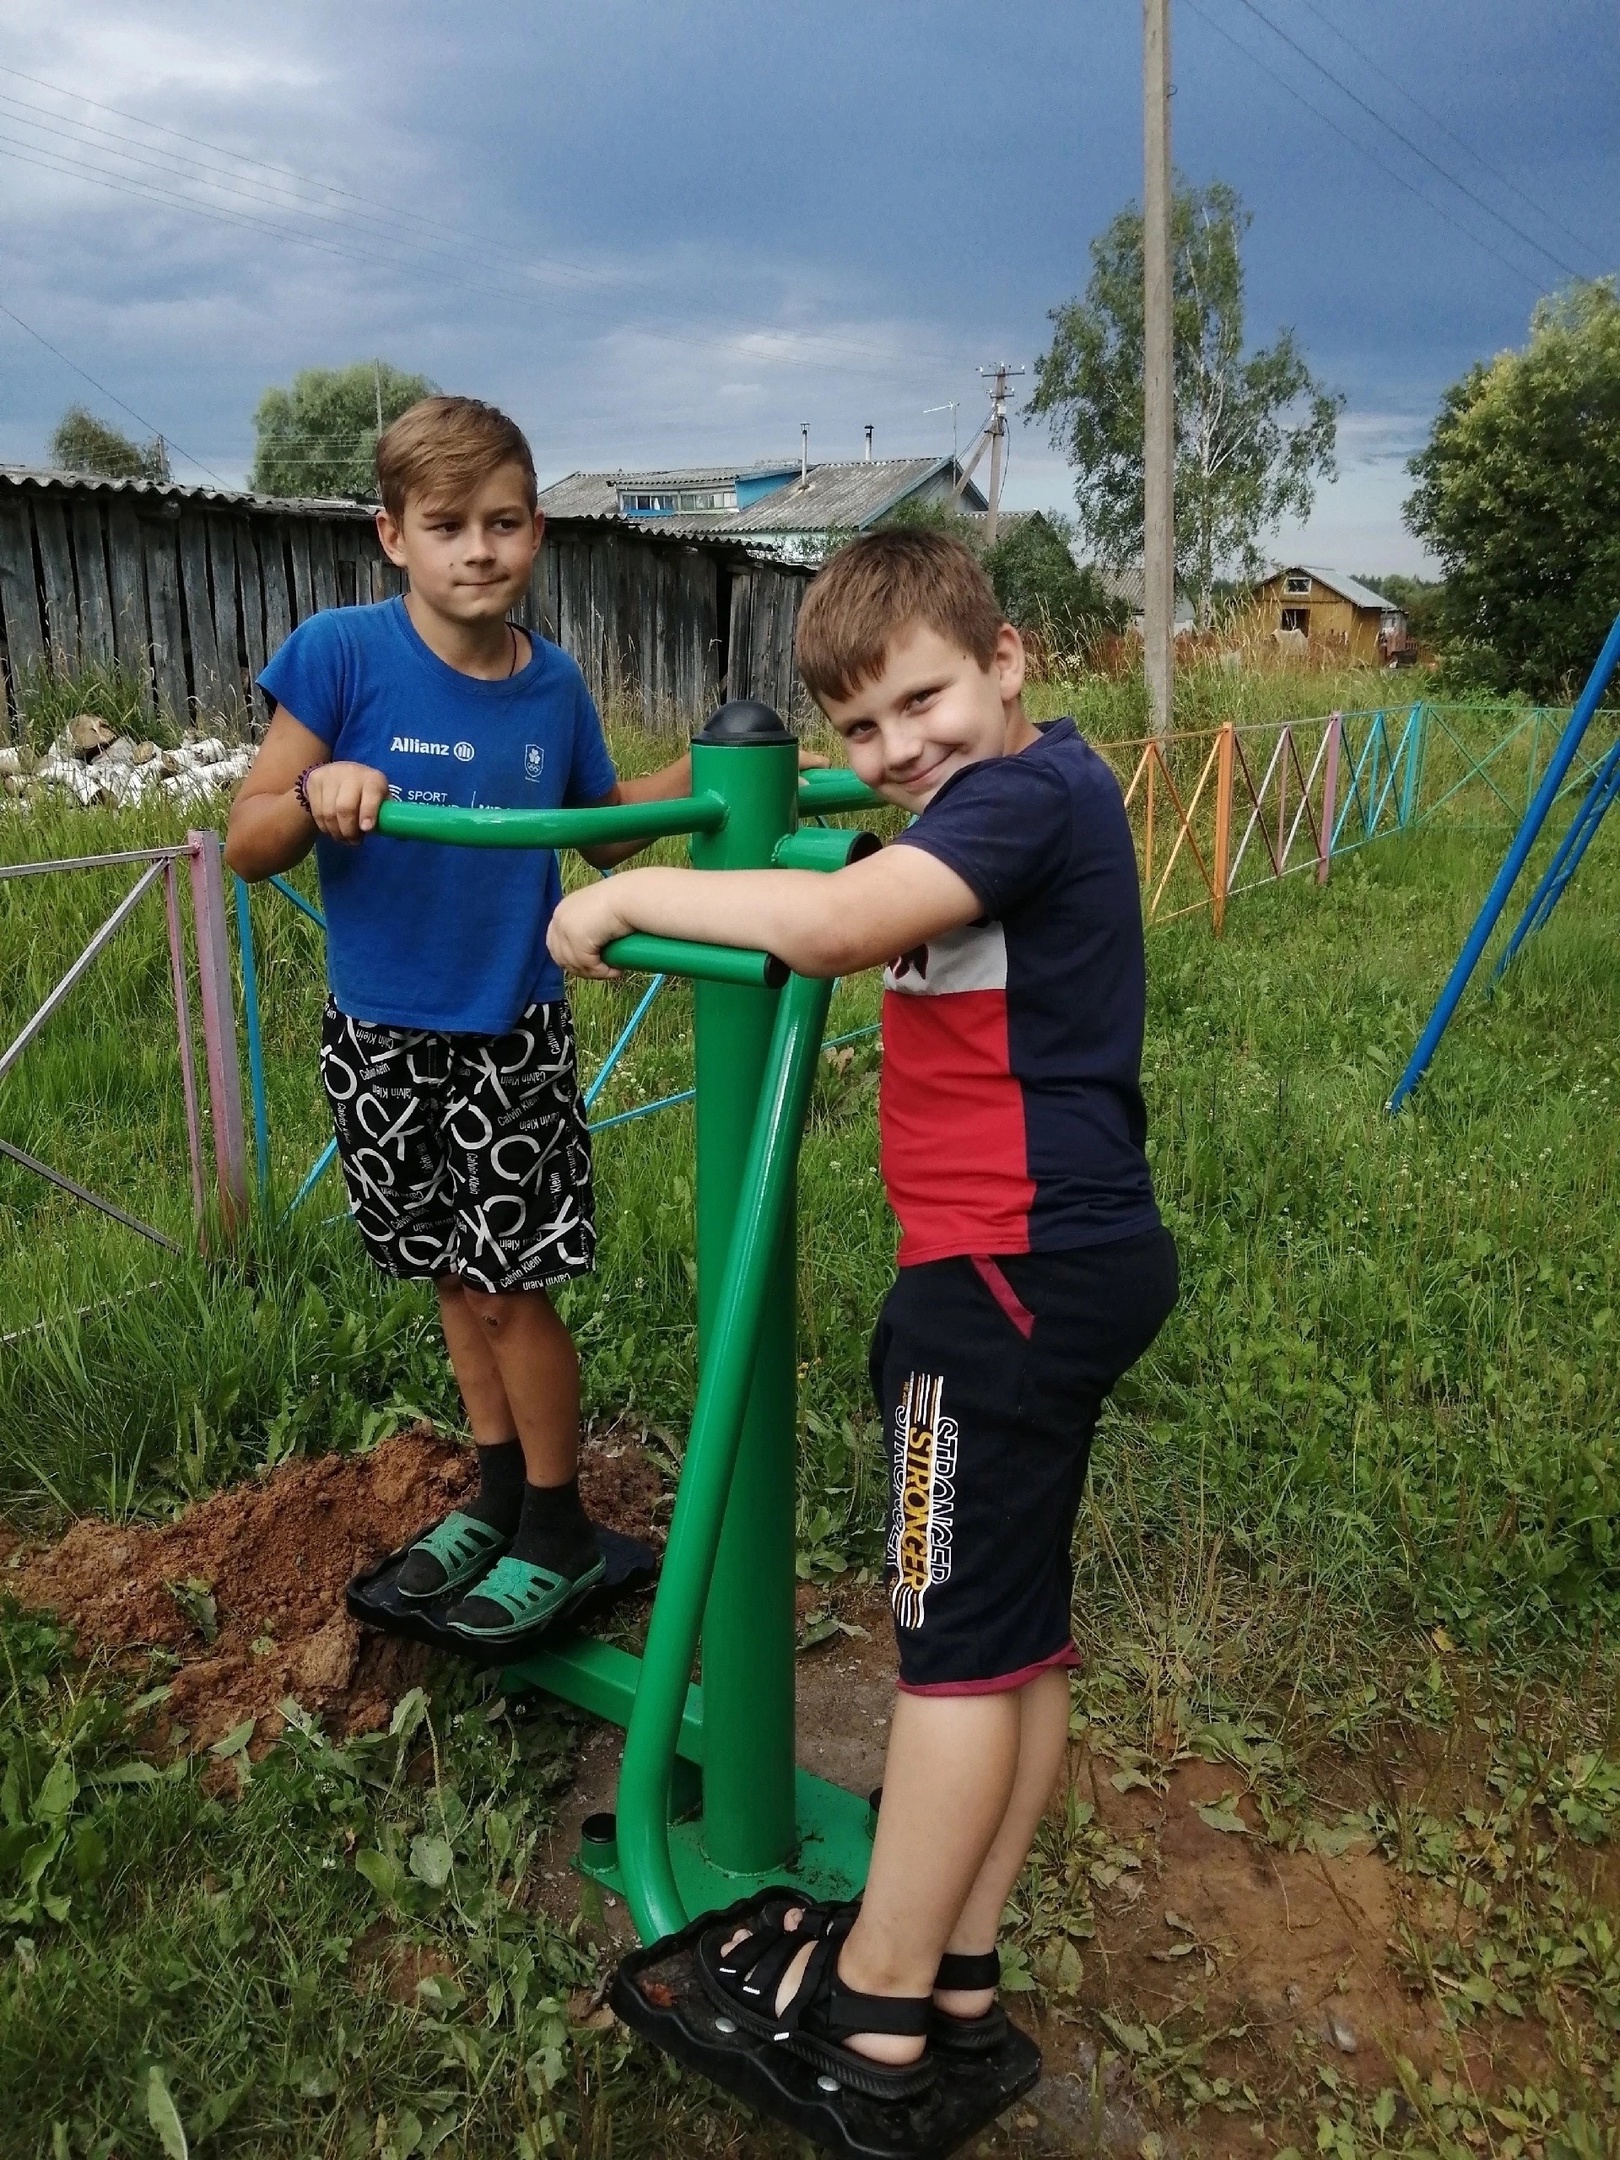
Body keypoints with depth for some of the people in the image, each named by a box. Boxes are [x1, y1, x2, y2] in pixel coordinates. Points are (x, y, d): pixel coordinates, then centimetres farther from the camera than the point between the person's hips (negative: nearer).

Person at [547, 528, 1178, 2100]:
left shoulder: (1029, 791, -16)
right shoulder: (1032, 790, 15)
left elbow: (831, 927, -31)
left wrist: (631, 893, -19)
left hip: (1016, 1273, -10)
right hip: (1072, 1258, 10)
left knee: (956, 1638, 0)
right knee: (1018, 1632, 14)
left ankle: (874, 2006, 16)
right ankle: (955, 1969, 28)